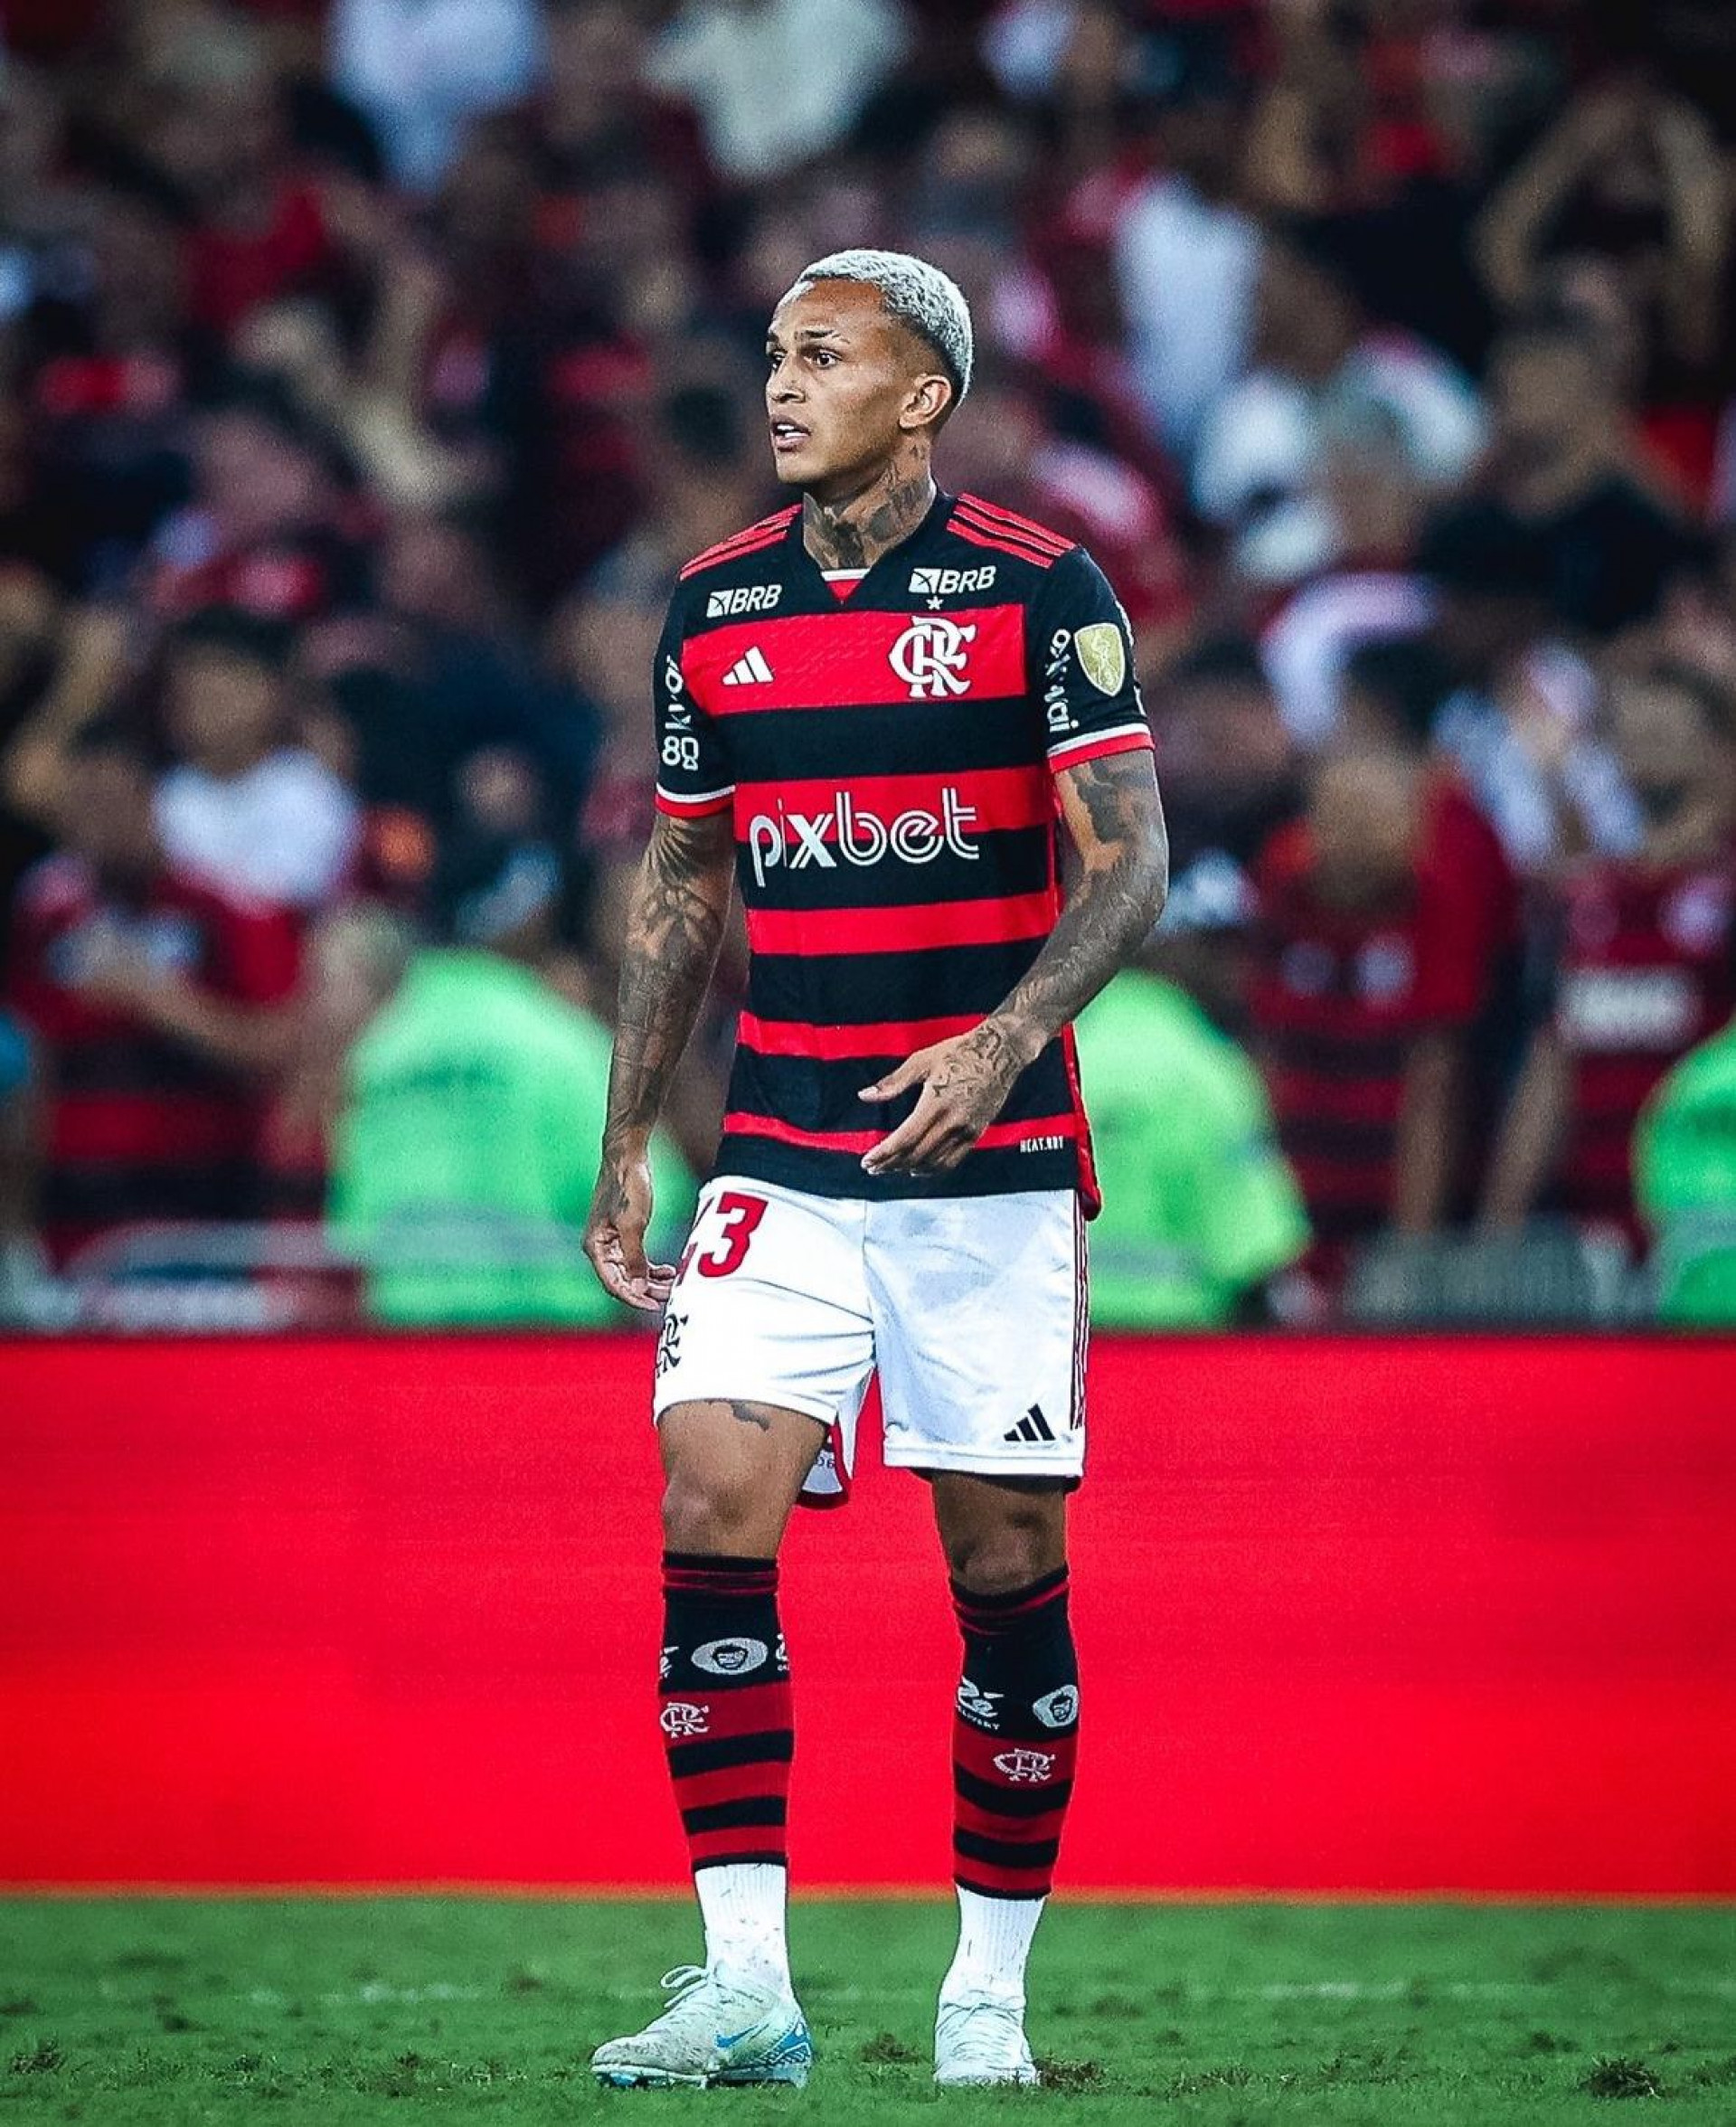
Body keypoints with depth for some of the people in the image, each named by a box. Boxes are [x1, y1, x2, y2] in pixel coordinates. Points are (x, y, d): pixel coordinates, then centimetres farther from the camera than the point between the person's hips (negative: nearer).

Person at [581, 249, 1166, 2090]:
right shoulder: (714, 607, 9)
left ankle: (987, 1991, 12)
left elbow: (1129, 858, -8)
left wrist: (1005, 1040, -24)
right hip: (782, 1158, 3)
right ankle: (745, 1985, -10)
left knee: (1007, 1571, 0)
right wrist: (625, 1145, 14)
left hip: (991, 1158, -3)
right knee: (710, 1513, -11)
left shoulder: (1039, 593, -4)